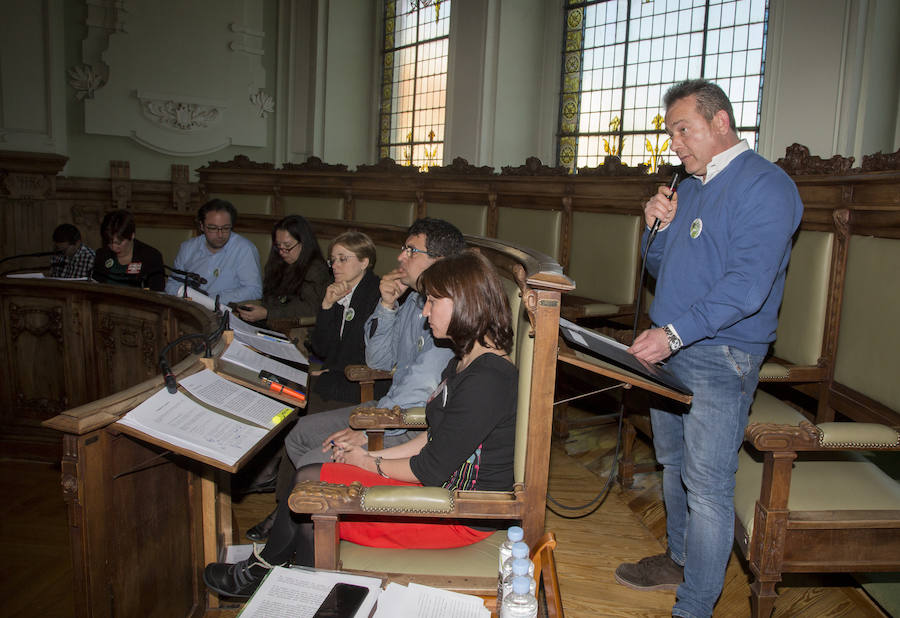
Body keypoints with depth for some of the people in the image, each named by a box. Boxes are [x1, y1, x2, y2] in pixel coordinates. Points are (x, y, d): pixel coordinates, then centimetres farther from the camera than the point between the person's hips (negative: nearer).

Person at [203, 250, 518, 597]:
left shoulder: (487, 380, -25)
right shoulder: (466, 360, 8)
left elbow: (430, 470, -21)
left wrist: (369, 464, -5)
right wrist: (372, 454, 6)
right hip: (441, 485, 9)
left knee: (310, 483, -5)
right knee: (310, 480, -1)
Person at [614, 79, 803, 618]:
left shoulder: (765, 186, -13)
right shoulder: (690, 187, 15)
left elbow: (748, 284, -24)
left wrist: (675, 331, -31)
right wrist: (659, 226, -1)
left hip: (721, 357, -9)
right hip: (669, 350, 9)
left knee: (708, 487, -4)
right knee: (674, 466, 20)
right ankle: (681, 561, 38)